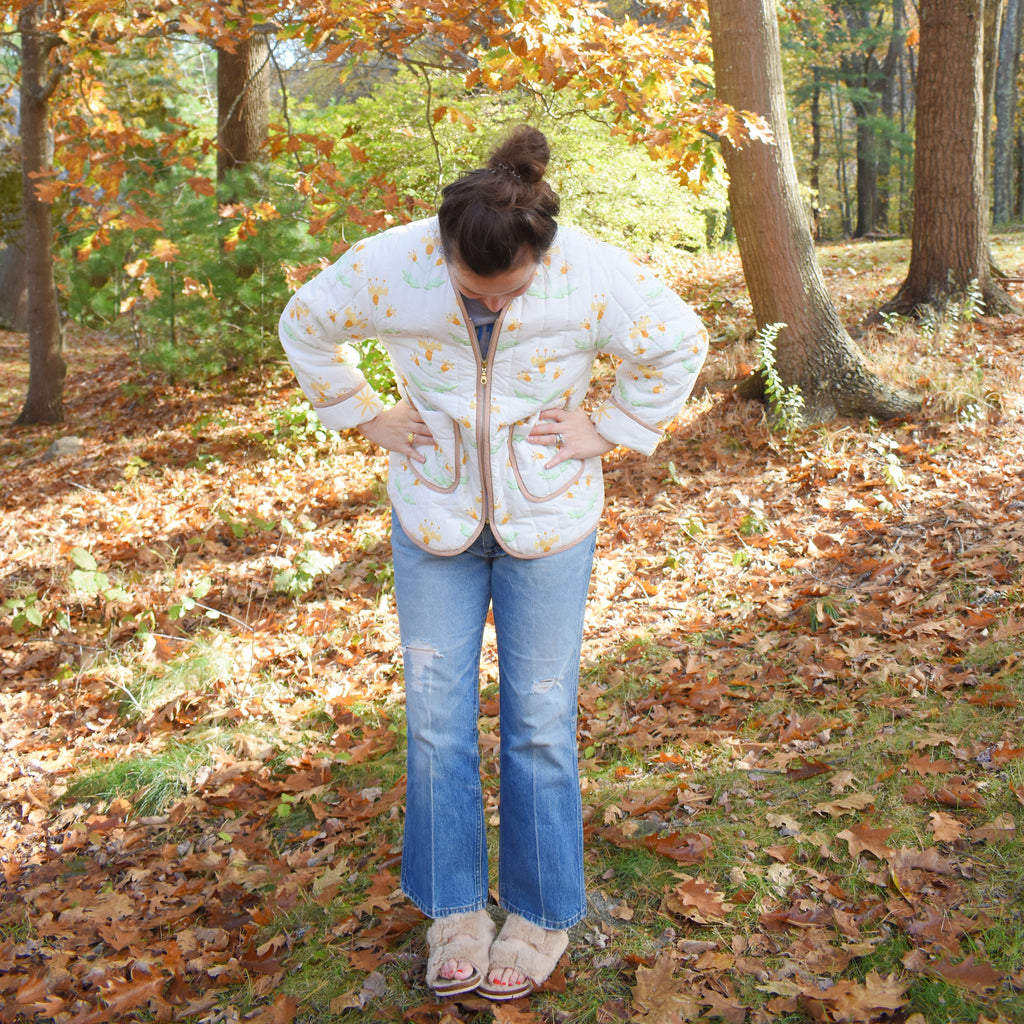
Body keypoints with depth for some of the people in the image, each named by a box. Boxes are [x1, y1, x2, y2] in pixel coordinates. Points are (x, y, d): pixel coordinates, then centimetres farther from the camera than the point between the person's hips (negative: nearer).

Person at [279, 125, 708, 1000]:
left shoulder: (595, 276, -20)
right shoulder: (388, 267, -17)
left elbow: (680, 344, -2)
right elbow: (305, 327, 3)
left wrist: (607, 431, -5)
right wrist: (369, 418, -1)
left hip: (548, 519, -1)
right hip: (433, 513, 2)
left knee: (540, 720, 5)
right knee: (436, 716, 6)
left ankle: (542, 914, 24)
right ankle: (454, 910, 25)